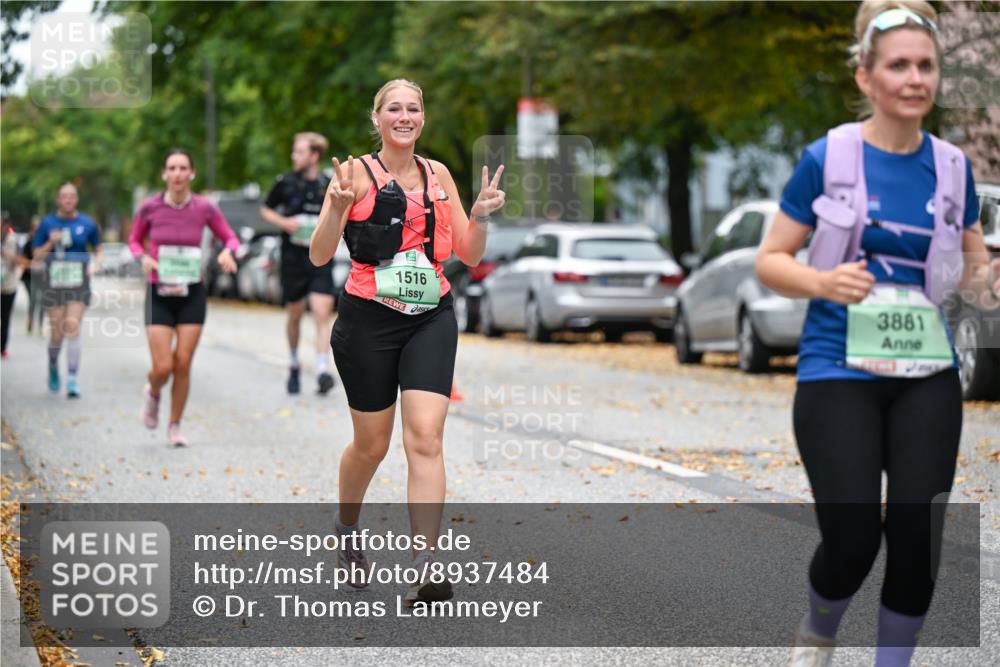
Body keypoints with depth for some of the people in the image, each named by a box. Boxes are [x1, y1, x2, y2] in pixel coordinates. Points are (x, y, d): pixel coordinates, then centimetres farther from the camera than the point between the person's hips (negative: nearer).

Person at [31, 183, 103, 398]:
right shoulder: (47, 224, 3)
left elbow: (98, 250, 15)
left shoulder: (87, 224, 3)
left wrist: (95, 264, -5)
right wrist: (51, 243, -13)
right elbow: (37, 256, 5)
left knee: (73, 327, -13)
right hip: (54, 282, 1)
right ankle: (53, 366, 33)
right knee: (57, 331, 3)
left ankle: (72, 380, -13)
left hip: (78, 284, -1)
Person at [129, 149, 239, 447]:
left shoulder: (204, 208, -5)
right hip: (160, 294, -1)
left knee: (183, 365, 0)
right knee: (163, 367, -8)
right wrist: (143, 258, -10)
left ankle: (175, 427, 17)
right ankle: (153, 394, 28)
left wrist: (227, 251, -15)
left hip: (192, 294, 1)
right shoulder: (149, 208, -6)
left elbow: (230, 237, 7)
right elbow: (134, 240, 11)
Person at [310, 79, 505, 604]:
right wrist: (337, 208, -26)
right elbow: (319, 256, -9)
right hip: (369, 320, -2)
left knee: (425, 437, -13)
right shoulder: (357, 172, -4)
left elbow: (469, 256, 11)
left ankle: (424, 570, -18)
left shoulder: (438, 175, 8)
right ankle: (346, 531, 40)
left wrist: (480, 215, -8)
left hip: (430, 320, 2)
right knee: (372, 443, 10)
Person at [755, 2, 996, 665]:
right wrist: (822, 281, -21)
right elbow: (769, 261, 0)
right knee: (853, 538, -9)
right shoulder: (826, 158, -5)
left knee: (918, 536, -2)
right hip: (839, 371, -3)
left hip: (927, 374, 3)